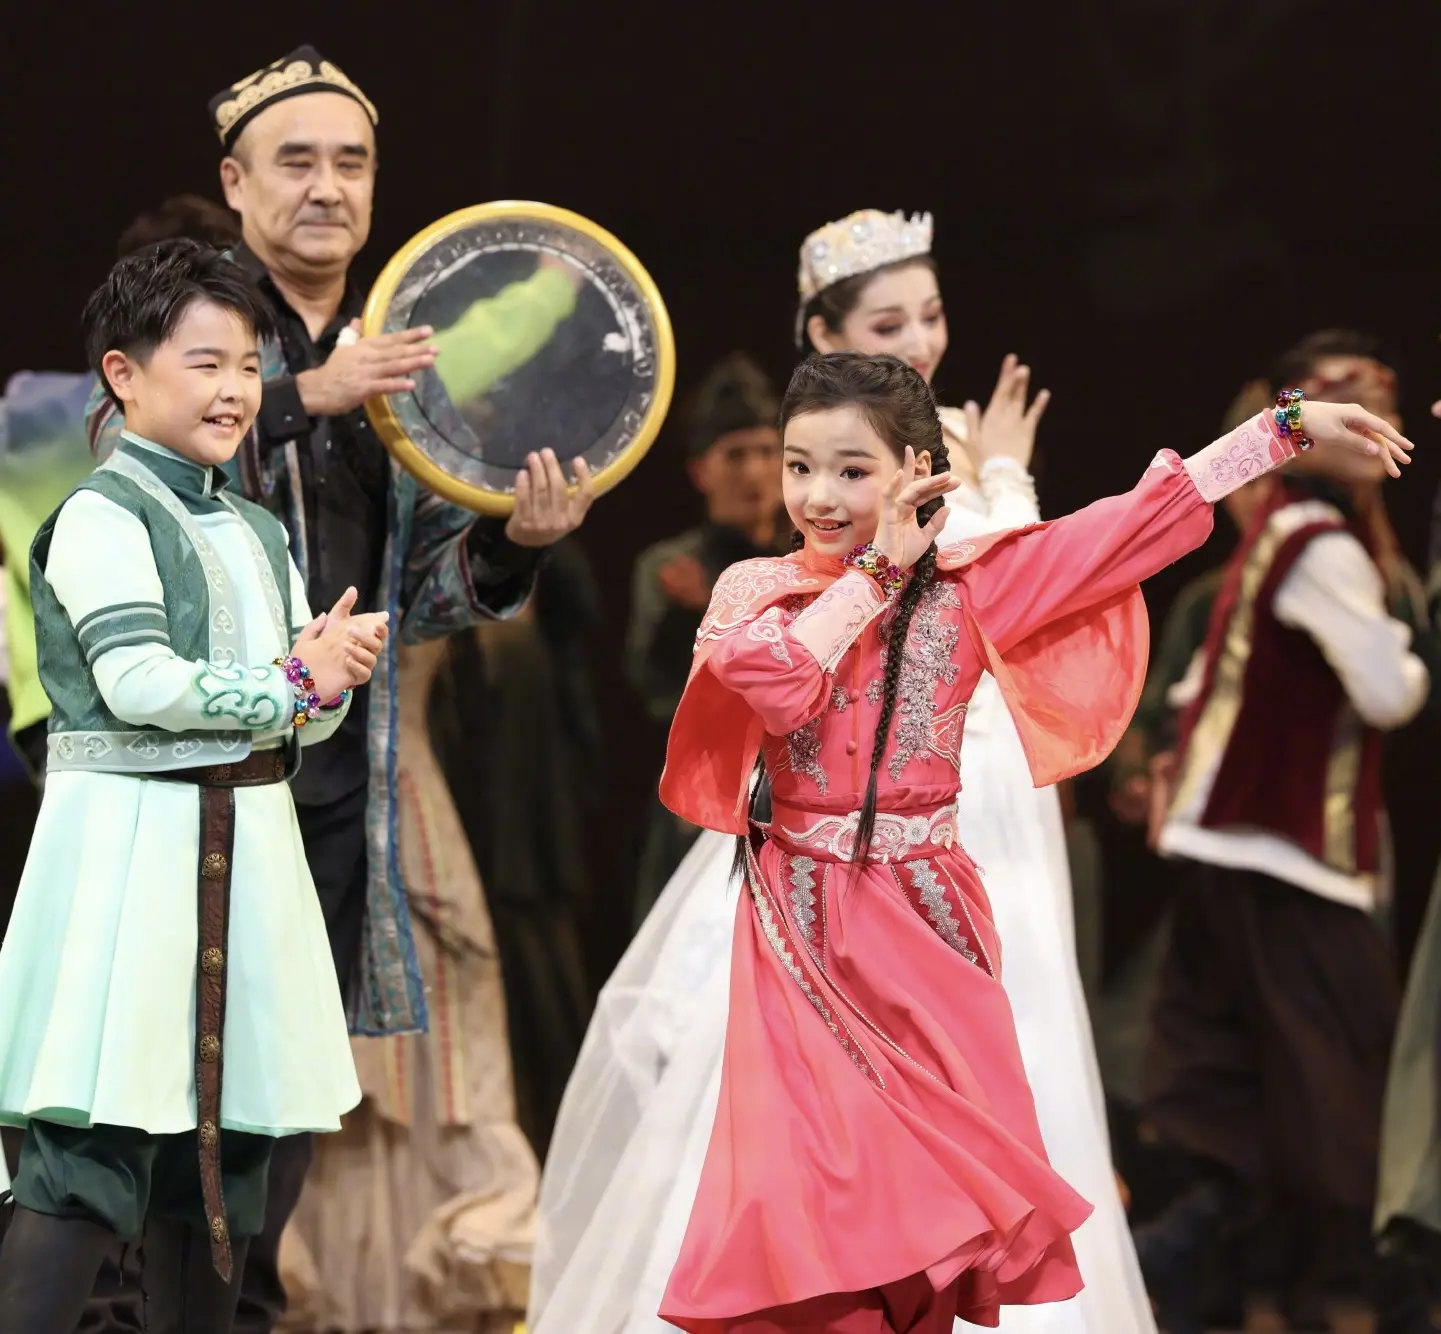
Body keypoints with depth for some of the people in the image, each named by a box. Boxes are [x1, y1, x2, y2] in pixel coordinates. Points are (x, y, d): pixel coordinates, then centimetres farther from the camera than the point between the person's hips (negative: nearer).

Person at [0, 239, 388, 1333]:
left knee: (230, 1145, 9)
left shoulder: (259, 535, 18)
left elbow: (310, 714, 18)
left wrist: (332, 675, -5)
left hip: (247, 849, 8)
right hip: (130, 842, -8)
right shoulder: (103, 517, -7)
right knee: (96, 1155, -14)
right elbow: (136, 681, -18)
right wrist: (289, 685, -10)